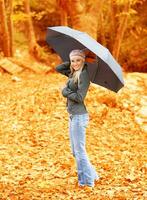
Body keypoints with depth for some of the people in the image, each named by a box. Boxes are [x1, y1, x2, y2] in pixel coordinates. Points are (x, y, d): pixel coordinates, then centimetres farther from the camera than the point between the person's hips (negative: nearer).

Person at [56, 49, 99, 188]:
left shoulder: (84, 74, -15)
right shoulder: (72, 74, 10)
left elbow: (80, 97, -20)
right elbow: (58, 68, 20)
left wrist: (65, 92, -7)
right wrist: (71, 64, 8)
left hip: (79, 116, -9)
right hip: (73, 116, 9)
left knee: (79, 151, -2)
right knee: (75, 151, 15)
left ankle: (87, 181, 8)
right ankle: (90, 175, 25)